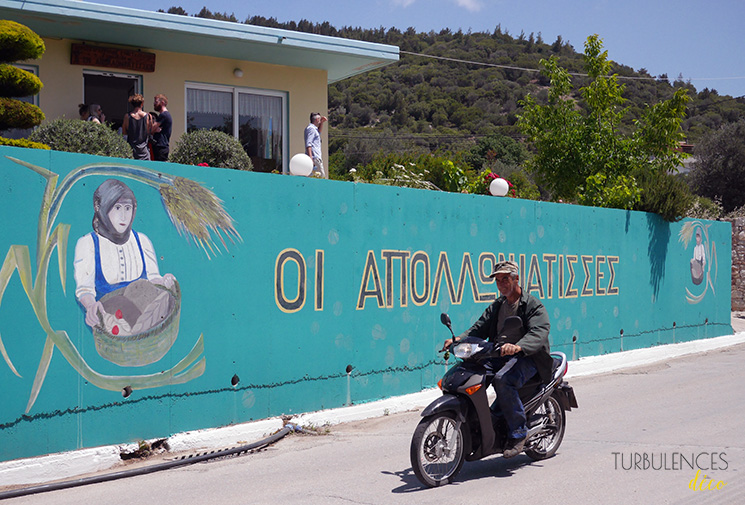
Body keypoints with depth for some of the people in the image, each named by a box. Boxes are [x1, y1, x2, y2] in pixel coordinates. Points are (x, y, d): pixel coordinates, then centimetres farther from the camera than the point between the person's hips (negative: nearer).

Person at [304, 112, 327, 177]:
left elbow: (319, 131, 44)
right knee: (322, 177, -15)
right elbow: (308, 144, -18)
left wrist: (322, 122, 27)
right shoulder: (311, 128, -9)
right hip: (314, 157, -10)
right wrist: (310, 158, -26)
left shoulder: (314, 128, 20)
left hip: (316, 156, 10)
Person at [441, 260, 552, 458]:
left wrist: (518, 347, -41)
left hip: (527, 358, -7)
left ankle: (518, 432, -23)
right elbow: (479, 328, 13)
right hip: (498, 356, 7)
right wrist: (459, 339, -8)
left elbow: (538, 334, -21)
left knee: (502, 380, -36)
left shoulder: (533, 306, -3)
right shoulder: (496, 306, 20)